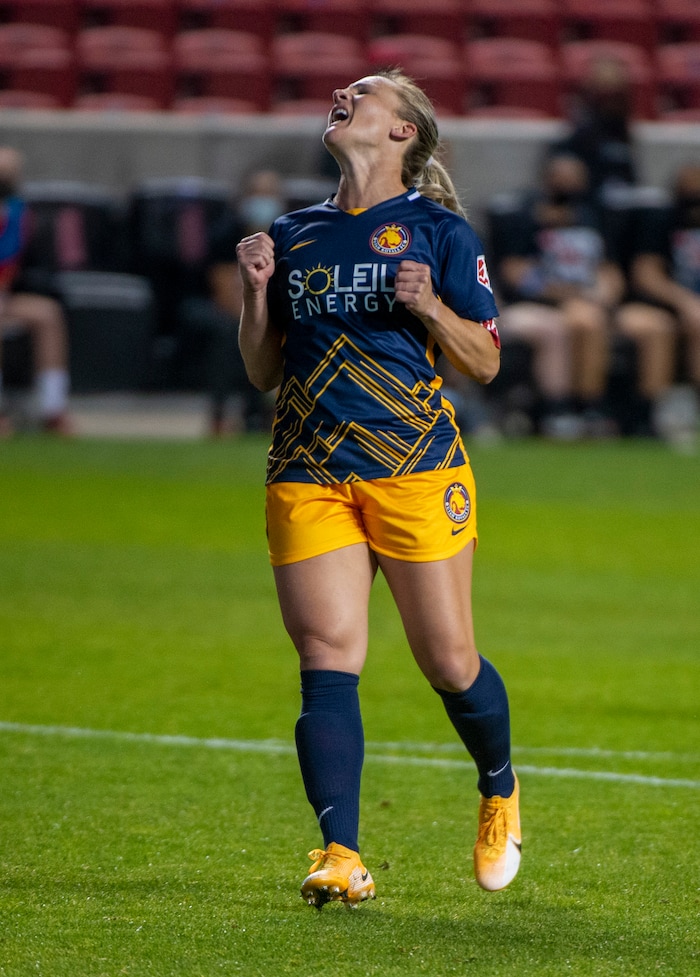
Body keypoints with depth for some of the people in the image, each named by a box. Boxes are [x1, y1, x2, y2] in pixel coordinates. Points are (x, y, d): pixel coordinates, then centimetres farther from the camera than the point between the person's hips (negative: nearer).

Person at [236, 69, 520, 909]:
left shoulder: (437, 231, 4)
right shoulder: (292, 235, 15)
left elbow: (484, 362, 3)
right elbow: (262, 372, 16)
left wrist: (429, 306, -14)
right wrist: (256, 293, 0)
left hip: (416, 467, -3)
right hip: (308, 475, 3)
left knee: (449, 663, -1)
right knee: (326, 660, -10)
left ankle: (500, 793, 28)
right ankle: (340, 856, -14)